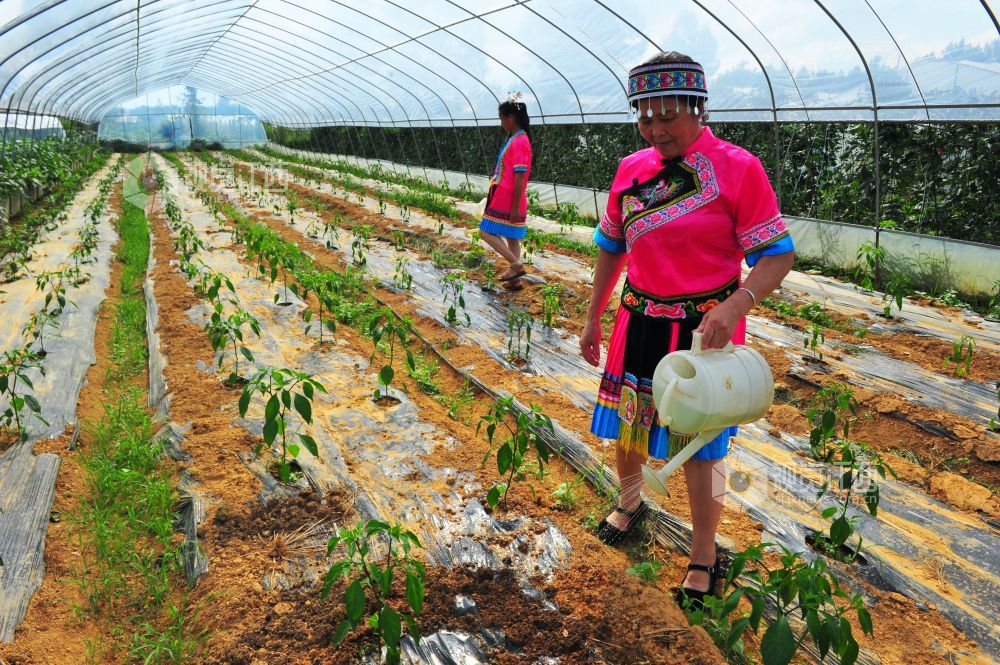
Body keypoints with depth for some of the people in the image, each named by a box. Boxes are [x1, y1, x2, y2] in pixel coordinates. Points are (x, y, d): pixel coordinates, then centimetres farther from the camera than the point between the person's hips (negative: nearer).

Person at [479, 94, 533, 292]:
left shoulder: (519, 142, -17)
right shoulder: (515, 138, 12)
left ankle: (516, 264, -6)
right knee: (511, 237, 12)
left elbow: (520, 178, -21)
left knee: (486, 232, -4)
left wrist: (515, 207, -21)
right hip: (504, 198, 9)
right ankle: (515, 280, 17)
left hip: (508, 200, -9)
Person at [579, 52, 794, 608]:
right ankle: (631, 501, 49)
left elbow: (778, 255, -13)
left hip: (705, 330, -4)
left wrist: (735, 305, -31)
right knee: (625, 423, 18)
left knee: (701, 444, 6)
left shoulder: (738, 169, -12)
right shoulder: (631, 171, 3)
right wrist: (593, 318, 16)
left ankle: (704, 553, 28)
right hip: (639, 324, 5)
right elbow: (611, 247, 14)